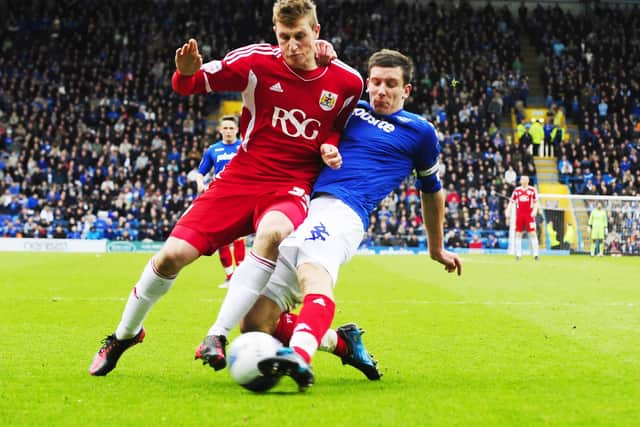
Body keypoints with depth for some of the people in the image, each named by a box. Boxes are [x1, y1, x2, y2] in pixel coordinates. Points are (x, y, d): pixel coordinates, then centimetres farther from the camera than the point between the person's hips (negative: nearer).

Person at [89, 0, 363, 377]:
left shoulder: (348, 81, -4)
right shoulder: (257, 61, -9)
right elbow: (187, 86, -2)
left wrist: (330, 147, -6)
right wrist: (186, 73, -26)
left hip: (293, 186, -1)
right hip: (242, 177, 1)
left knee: (272, 232, -37)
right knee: (173, 254, -9)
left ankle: (217, 336, -28)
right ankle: (125, 334, 20)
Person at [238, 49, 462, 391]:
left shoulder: (419, 132, 18)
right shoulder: (348, 110, 25)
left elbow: (431, 190, 32)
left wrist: (437, 249, 41)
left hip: (342, 212, -5)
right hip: (301, 207, 5)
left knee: (314, 271, -41)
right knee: (255, 324, -6)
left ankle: (300, 356, -67)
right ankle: (343, 342, 14)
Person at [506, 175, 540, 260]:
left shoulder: (532, 190, 4)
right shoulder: (516, 190, 8)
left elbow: (536, 202, 6)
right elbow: (511, 202, 11)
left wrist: (534, 210, -10)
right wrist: (508, 212, 0)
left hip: (529, 215, -2)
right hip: (519, 215, 2)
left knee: (532, 233, -6)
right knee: (518, 234, 2)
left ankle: (535, 254, -4)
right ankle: (518, 254, 8)